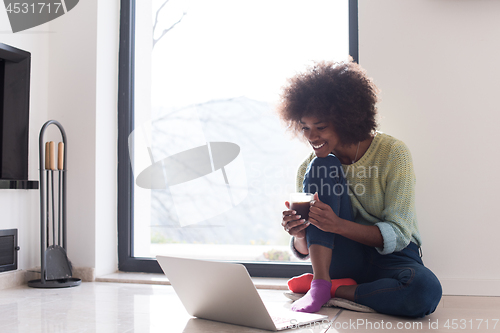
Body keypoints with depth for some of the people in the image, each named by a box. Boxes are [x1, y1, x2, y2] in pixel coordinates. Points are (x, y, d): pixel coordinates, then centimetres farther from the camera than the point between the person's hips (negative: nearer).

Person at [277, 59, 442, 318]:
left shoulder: (393, 153, -12)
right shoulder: (309, 167, -3)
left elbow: (398, 234, -18)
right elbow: (303, 250, 0)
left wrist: (338, 225, -34)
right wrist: (300, 234, -26)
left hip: (391, 257, -1)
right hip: (343, 257, 2)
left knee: (425, 292, -38)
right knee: (322, 168, -20)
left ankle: (334, 289, -15)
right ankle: (320, 282, -20)